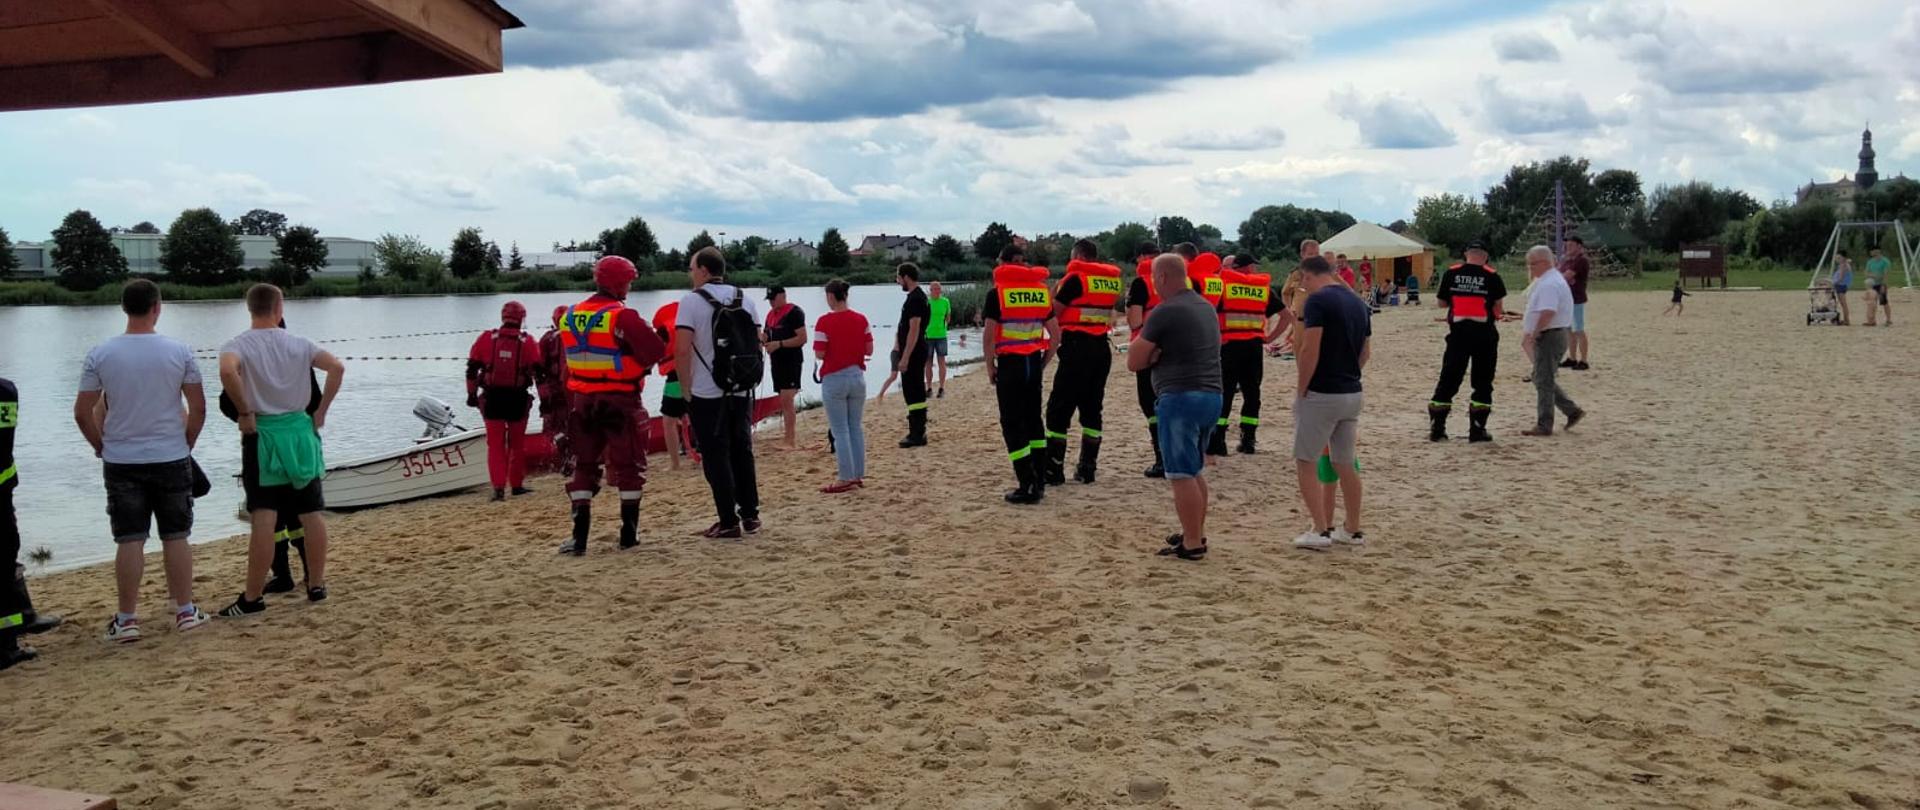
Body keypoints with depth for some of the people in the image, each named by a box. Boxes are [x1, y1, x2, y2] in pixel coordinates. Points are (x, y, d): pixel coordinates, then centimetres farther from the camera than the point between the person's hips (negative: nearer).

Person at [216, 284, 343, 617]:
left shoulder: (238, 345, -5)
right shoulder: (298, 343, 4)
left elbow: (227, 371, -26)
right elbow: (337, 367, -5)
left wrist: (245, 413, -15)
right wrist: (321, 411, 2)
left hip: (263, 434, -3)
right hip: (300, 430, 3)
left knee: (264, 519, -5)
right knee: (311, 513, 10)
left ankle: (253, 597, 0)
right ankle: (317, 585, 18)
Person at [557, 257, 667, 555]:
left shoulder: (569, 317, 6)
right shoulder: (623, 316, -16)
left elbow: (567, 363, 13)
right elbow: (655, 352, -21)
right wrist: (647, 332, -2)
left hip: (581, 402, 5)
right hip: (620, 402, -5)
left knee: (584, 466, 12)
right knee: (628, 466, 8)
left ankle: (579, 537, 6)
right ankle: (629, 533, 12)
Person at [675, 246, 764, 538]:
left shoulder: (692, 301, -9)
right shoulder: (744, 298, 7)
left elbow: (683, 350, -16)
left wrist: (686, 386, -4)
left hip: (707, 394, -5)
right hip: (742, 391, 5)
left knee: (716, 456, 1)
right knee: (742, 452, 14)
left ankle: (729, 523, 2)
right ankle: (750, 516, 17)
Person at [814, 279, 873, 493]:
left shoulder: (825, 322, -12)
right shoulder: (861, 320, 0)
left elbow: (819, 354, -13)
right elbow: (869, 350, 3)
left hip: (834, 379, -4)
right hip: (857, 377, 4)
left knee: (840, 430, 1)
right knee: (856, 427, 13)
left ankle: (846, 479, 2)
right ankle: (859, 475, 17)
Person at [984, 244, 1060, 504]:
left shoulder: (997, 293, -6)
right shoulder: (1041, 290, 7)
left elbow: (990, 336, -11)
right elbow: (1055, 334, 6)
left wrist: (990, 366, -1)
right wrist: (1044, 362, 14)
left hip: (1009, 363, -5)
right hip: (1034, 362, 5)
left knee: (1012, 424, 0)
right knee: (1033, 419, 16)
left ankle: (1028, 487, -3)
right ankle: (1039, 481, 19)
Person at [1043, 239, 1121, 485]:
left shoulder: (1076, 278, -8)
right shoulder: (1112, 279, 11)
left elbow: (1052, 312, -8)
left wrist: (1055, 290, 9)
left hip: (1077, 347, -7)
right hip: (1102, 347, 7)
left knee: (1059, 408, -2)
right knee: (1092, 408, 12)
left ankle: (1053, 470, -3)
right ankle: (1087, 468, 14)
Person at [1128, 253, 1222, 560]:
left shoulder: (1165, 312, -13)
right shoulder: (1206, 306, 13)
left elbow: (1134, 362, -9)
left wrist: (1152, 353, 8)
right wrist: (1160, 352, 3)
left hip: (1180, 397, -9)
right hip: (1212, 395, 9)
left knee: (1182, 474, -3)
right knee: (1196, 470, 19)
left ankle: (1192, 544, -1)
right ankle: (1196, 532, 26)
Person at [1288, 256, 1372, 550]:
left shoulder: (1317, 300, -13)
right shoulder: (1358, 302, 12)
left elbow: (1310, 350, -19)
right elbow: (1366, 352, 16)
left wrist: (1300, 391, -11)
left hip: (1321, 394, -8)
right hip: (1353, 394, 8)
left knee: (1306, 462, 1)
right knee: (1345, 463, 16)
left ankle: (1321, 531, -4)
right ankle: (1352, 530, 21)